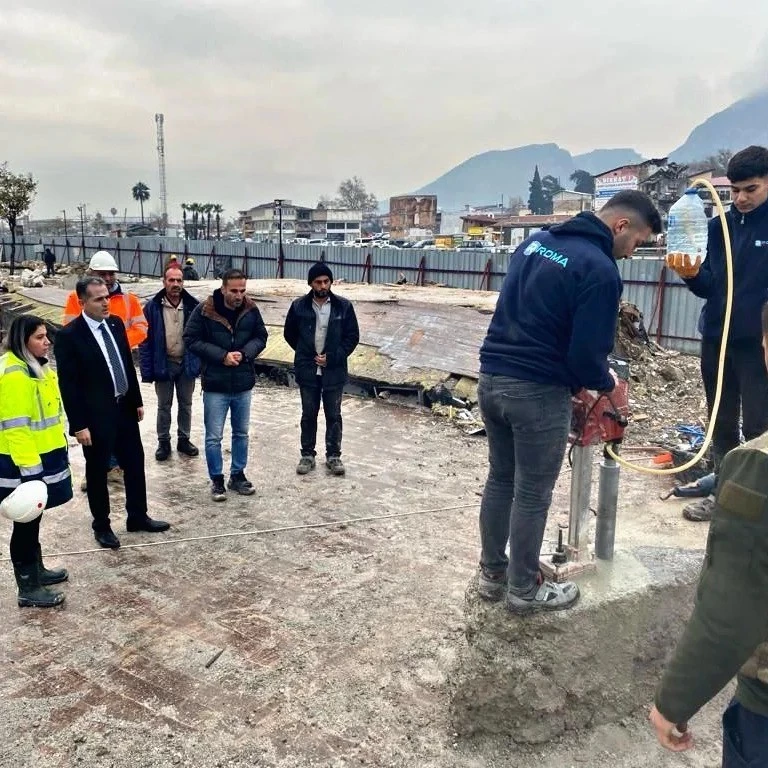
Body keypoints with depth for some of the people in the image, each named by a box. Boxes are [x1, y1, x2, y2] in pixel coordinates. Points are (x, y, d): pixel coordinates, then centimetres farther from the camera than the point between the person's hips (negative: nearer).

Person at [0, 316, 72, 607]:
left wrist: (57, 451, 22)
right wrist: (29, 470, -24)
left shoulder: (36, 367, 10)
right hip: (24, 465, -9)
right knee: (26, 523, 2)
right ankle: (28, 588, 13)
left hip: (43, 457, 9)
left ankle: (36, 570, 35)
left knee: (33, 520, 20)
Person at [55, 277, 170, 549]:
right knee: (98, 472, 10)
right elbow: (68, 384, -15)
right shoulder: (69, 335, -16)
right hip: (95, 416, -6)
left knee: (135, 464, 15)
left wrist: (137, 400, 12)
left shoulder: (116, 323, 3)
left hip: (124, 408, 6)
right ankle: (101, 525, 27)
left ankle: (138, 517, 32)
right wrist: (78, 425, -16)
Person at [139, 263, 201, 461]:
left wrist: (201, 363, -5)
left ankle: (184, 439, 30)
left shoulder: (193, 305, -7)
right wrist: (147, 369, -10)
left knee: (186, 404, 15)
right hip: (163, 364, -1)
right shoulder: (152, 307, -10)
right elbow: (145, 340, -8)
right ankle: (163, 442, 26)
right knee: (164, 406, 13)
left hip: (187, 363, 1)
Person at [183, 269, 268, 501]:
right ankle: (217, 480, 21)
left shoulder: (251, 310, -4)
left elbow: (261, 337, 6)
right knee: (213, 437, 5)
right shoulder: (205, 310, -12)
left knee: (241, 433, 16)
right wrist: (222, 356, -18)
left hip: (243, 384, 3)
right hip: (215, 385, -3)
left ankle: (238, 475, 32)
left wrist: (245, 353, -14)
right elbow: (191, 340, -10)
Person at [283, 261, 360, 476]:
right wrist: (307, 354, 3)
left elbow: (353, 337, -2)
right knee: (308, 414, 11)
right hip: (307, 370, 1)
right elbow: (289, 334, 9)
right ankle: (307, 455, 23)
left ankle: (333, 455, 21)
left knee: (333, 415, 8)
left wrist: (332, 357, -10)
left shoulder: (343, 306, -5)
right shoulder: (299, 306, -3)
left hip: (334, 371, 0)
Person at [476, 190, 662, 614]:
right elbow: (587, 354, -18)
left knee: (499, 479, 19)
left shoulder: (537, 241, 12)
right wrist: (608, 385, 5)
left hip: (491, 377, 8)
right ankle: (523, 589, 23)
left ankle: (491, 574, 32)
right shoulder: (600, 269, -15)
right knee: (533, 494, 7)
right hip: (537, 392, -8)